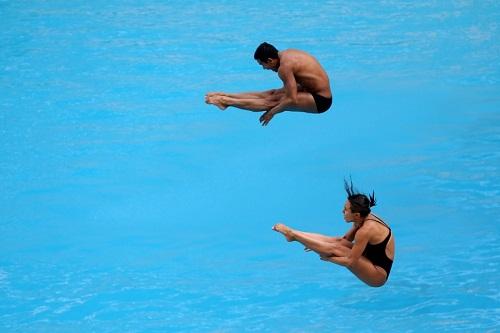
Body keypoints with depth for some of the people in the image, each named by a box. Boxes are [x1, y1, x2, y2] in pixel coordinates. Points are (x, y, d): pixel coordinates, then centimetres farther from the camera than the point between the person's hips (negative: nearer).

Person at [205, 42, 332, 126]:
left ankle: (226, 101, -6)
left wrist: (272, 112, -16)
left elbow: (292, 100, -26)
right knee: (272, 94, 8)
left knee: (273, 101, -10)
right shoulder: (286, 53, 4)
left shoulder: (285, 67, -24)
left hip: (320, 101, -9)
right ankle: (227, 96, 10)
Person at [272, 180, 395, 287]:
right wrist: (316, 245, 10)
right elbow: (345, 239, 14)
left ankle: (292, 234, -6)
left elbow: (350, 262, -25)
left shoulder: (365, 230, -28)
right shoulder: (364, 219, 0)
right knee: (336, 242, 1)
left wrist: (328, 258, -11)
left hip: (378, 275, -9)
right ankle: (293, 234, 5)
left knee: (335, 249, -16)